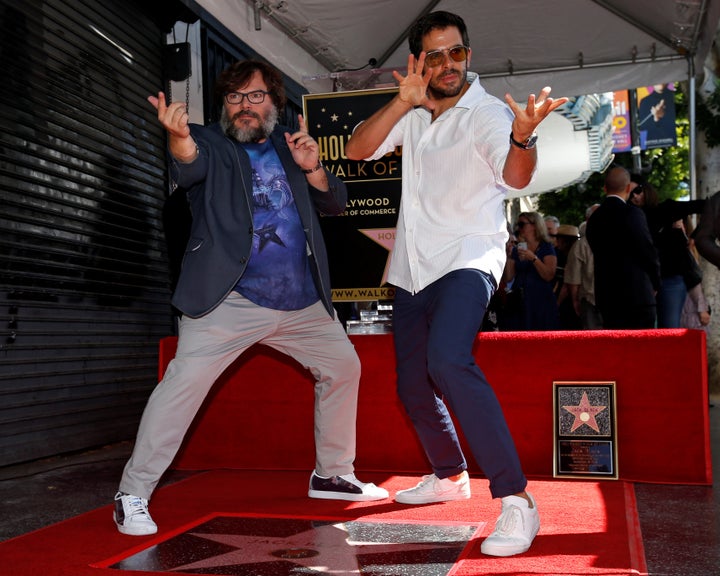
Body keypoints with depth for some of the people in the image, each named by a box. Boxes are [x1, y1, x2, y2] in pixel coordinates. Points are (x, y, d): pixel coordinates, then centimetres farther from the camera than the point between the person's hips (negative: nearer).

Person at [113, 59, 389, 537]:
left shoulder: (291, 145, 15)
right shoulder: (211, 144, 2)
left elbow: (335, 203, 13)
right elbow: (190, 167, -22)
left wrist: (312, 169, -7)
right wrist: (179, 137, -45)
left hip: (302, 301, 6)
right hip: (230, 299, -5)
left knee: (343, 367, 11)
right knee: (186, 381, -16)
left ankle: (333, 475, 28)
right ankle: (133, 493, -3)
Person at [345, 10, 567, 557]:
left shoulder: (488, 113, -9)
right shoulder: (412, 113, 9)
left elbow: (515, 175, -27)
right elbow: (358, 149, 0)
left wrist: (523, 138, -50)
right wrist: (401, 102, -14)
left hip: (466, 259, -7)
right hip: (412, 267, 7)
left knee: (448, 359, -32)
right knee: (413, 384, 12)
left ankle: (516, 500, -28)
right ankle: (449, 475, 36)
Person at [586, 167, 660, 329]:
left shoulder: (594, 218, 9)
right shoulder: (632, 213, -10)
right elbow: (649, 252, -8)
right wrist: (655, 284, 8)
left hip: (606, 297, 6)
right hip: (637, 296, -6)